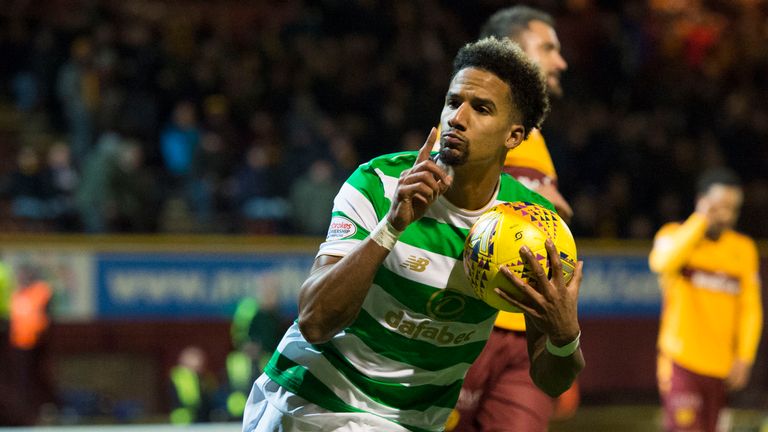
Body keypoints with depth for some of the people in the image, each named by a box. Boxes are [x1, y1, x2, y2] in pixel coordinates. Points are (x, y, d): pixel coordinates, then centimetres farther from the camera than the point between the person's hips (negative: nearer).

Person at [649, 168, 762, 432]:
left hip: (721, 368, 5)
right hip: (681, 360, -4)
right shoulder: (674, 234, -1)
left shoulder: (744, 249, 10)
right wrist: (702, 220, -20)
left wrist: (744, 358, 1)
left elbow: (751, 308, 11)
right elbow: (662, 263, -25)